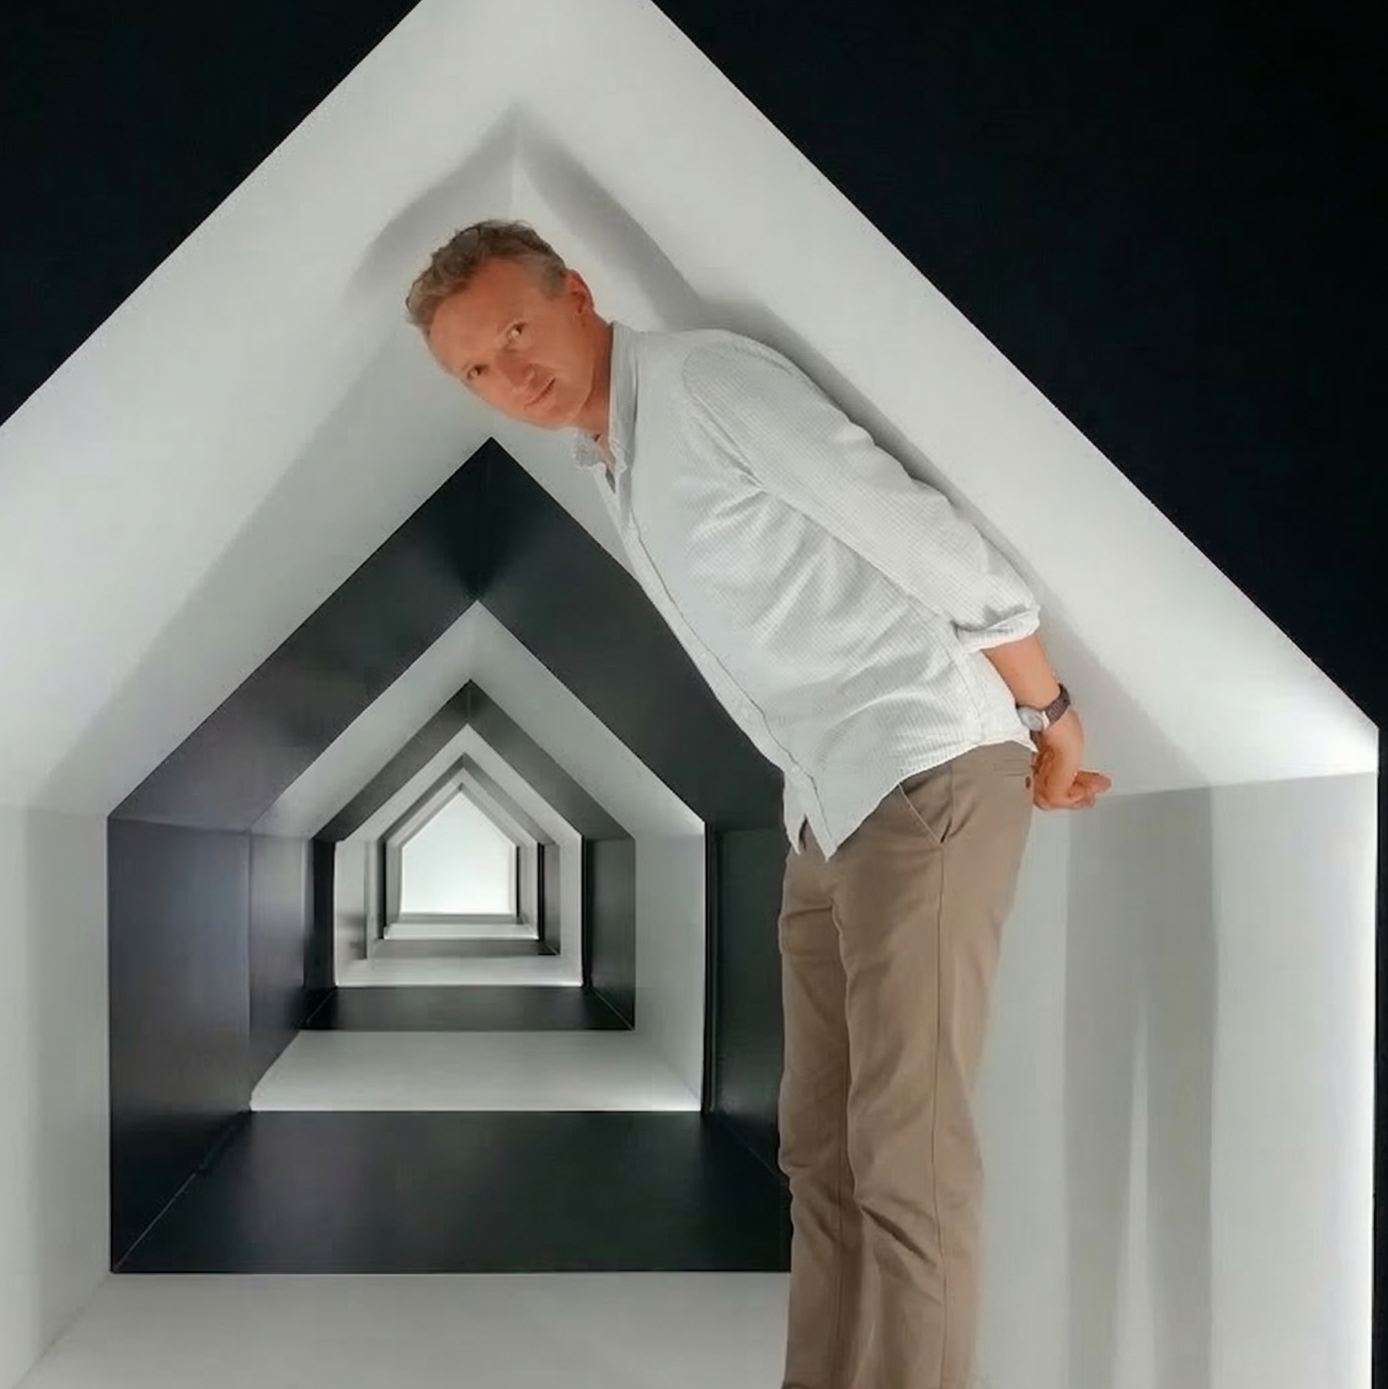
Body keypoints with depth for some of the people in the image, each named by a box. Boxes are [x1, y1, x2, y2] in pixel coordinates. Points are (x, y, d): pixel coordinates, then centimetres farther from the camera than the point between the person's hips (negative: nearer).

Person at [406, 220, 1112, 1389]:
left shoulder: (710, 380, -11)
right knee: (824, 1154, 9)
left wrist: (1050, 715, -7)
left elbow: (930, 541, -12)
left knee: (903, 1153, -12)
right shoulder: (609, 466, 16)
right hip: (831, 808, 9)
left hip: (926, 771, -9)